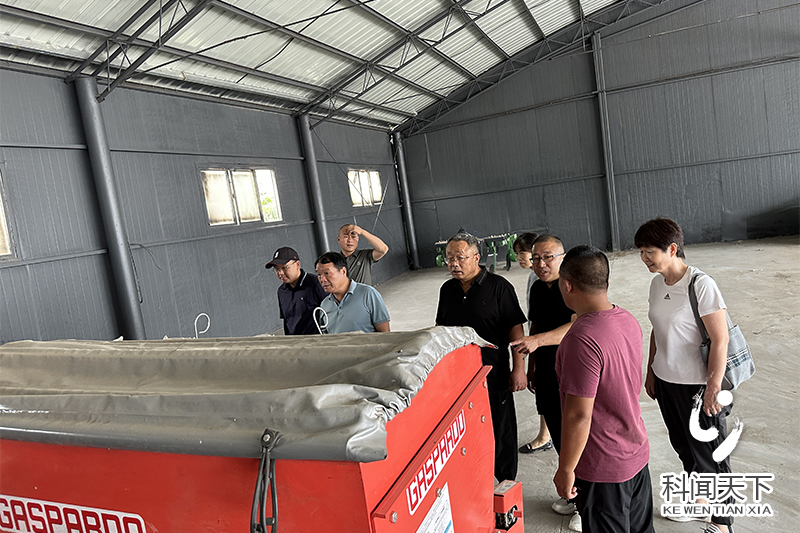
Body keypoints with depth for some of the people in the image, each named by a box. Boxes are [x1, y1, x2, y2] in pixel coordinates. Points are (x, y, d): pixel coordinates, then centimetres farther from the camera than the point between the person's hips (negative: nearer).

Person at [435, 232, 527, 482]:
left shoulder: (498, 286, -8)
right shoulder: (447, 289, 8)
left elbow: (515, 328, -8)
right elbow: (440, 328, 17)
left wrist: (519, 368, -11)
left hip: (494, 374, -4)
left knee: (500, 432, 9)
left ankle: (506, 482, 28)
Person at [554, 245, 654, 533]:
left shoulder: (582, 338, -30)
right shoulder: (628, 320, -2)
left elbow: (579, 415, -27)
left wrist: (565, 469, -16)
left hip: (603, 469, -8)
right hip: (638, 454, 8)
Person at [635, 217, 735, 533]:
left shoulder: (701, 285, -20)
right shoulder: (657, 284, 2)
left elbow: (720, 340, -19)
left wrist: (713, 388, -18)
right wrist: (651, 372, 15)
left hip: (697, 385, -7)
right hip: (666, 382, 7)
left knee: (710, 454, 8)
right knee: (684, 447, 22)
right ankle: (699, 502, 44)